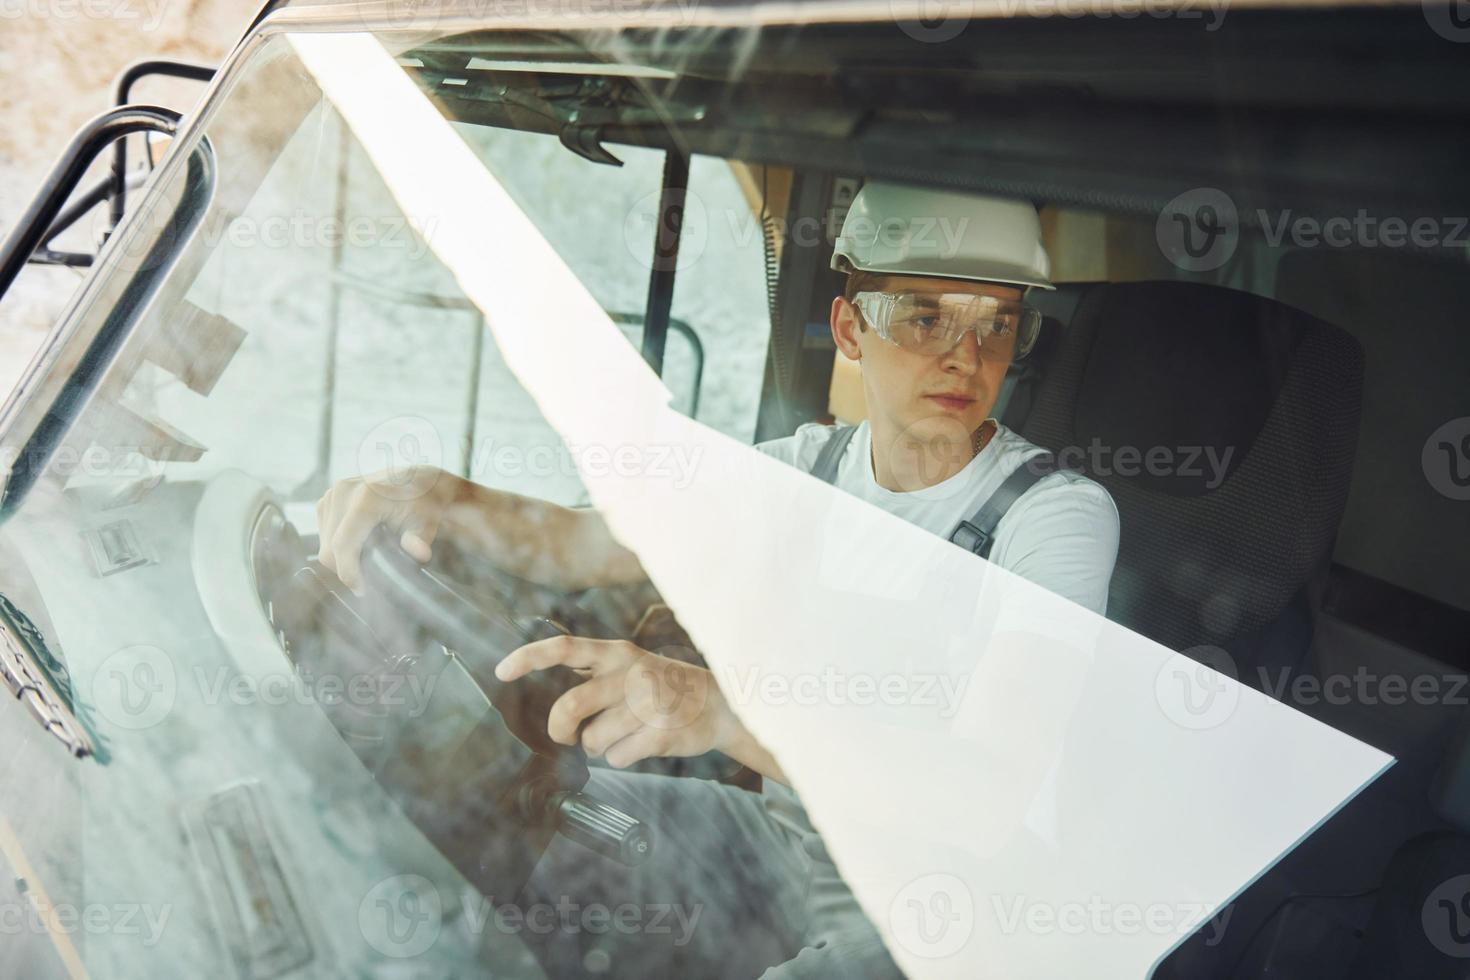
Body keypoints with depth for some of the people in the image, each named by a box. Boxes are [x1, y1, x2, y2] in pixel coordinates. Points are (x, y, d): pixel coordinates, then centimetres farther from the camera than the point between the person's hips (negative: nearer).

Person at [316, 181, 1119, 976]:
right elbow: (594, 545, -2)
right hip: (779, 831, 5)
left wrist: (723, 709, -46)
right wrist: (444, 498, -25)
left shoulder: (1059, 512, -16)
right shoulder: (807, 468, 3)